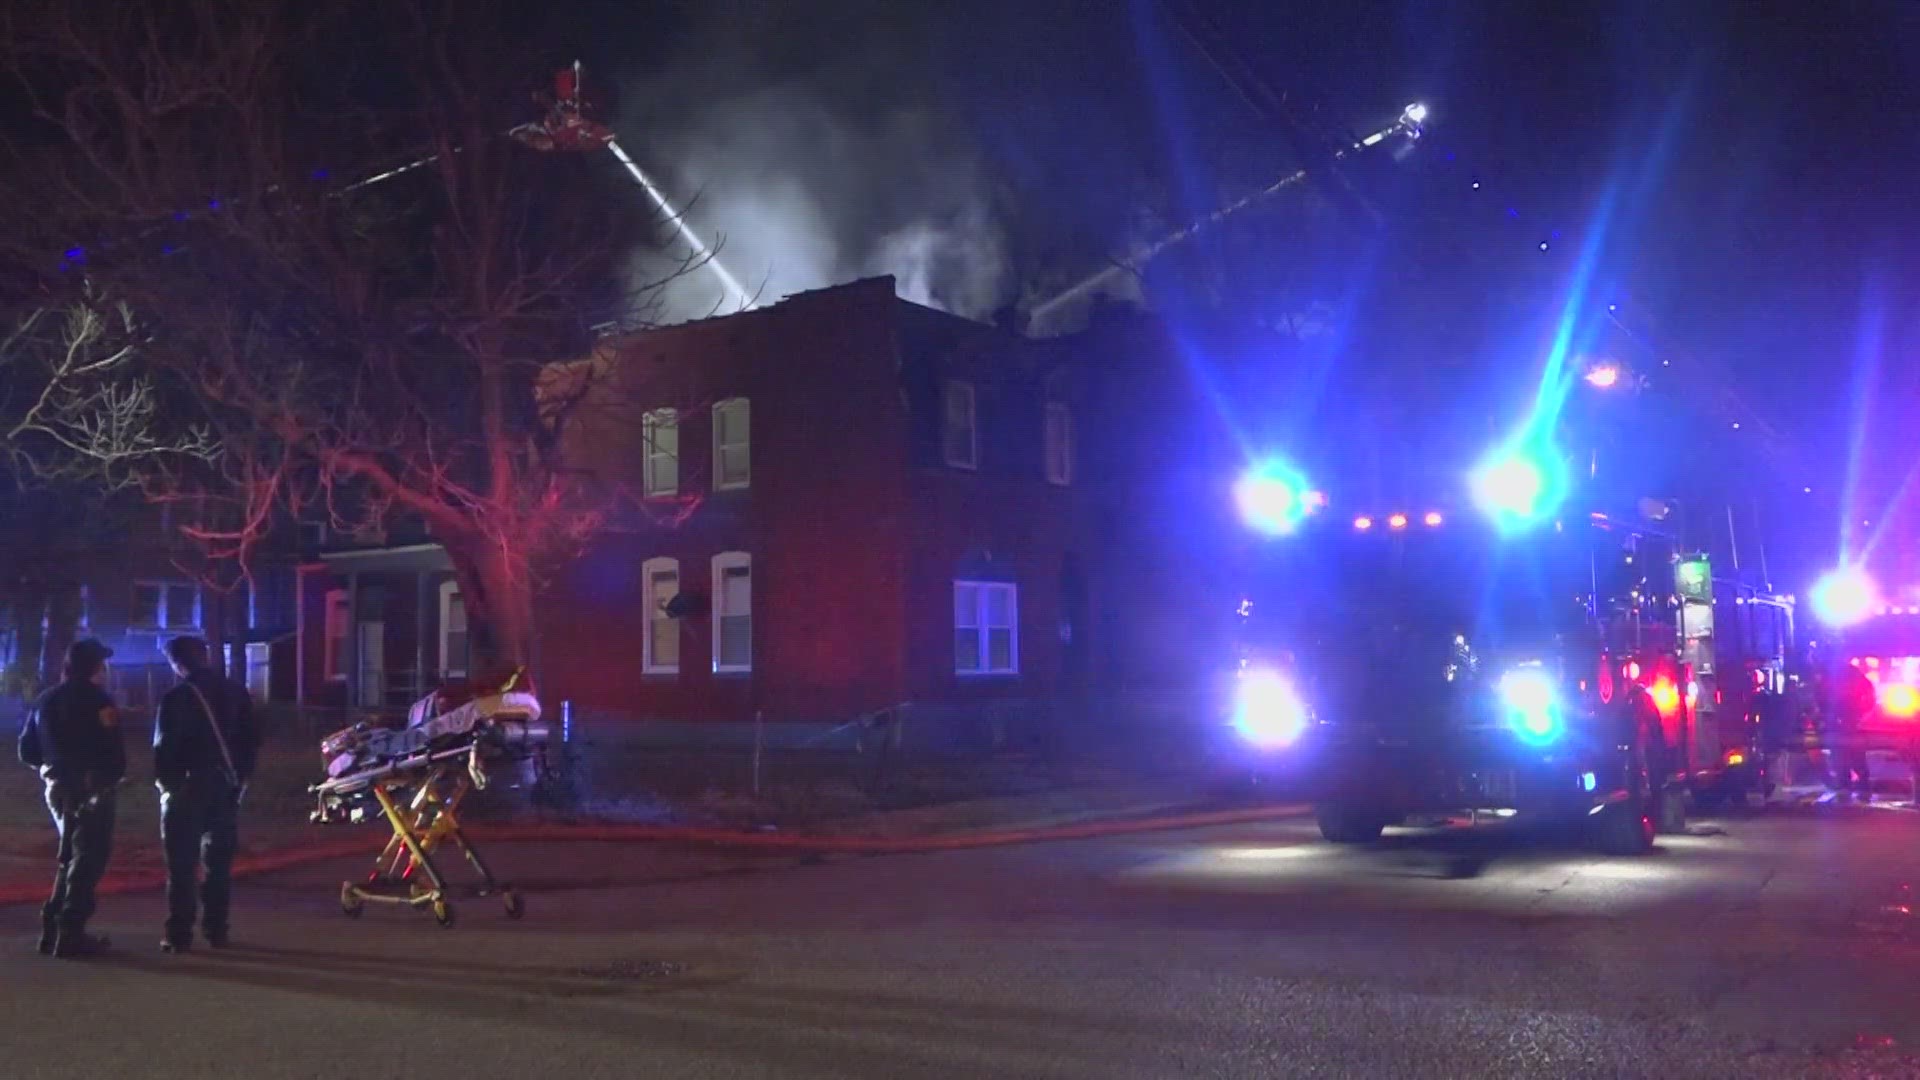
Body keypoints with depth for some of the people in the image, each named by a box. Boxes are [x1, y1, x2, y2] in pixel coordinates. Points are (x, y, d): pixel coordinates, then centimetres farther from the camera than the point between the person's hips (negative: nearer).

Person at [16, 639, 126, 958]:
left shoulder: (46, 700, 13)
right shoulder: (96, 700, -11)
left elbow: (27, 750, 14)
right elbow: (113, 748, -17)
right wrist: (115, 774, 1)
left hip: (58, 788, 8)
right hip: (91, 789, -8)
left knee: (72, 856, 19)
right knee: (88, 859, -2)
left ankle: (53, 929, 18)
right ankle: (70, 934, -4)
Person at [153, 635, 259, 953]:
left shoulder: (176, 698, -11)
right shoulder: (236, 692, 6)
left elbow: (165, 748, -13)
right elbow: (251, 739, 7)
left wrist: (165, 782, 0)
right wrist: (241, 777, 12)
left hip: (187, 788, -5)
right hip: (226, 787, 5)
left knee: (182, 865, 1)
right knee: (219, 862, 12)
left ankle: (180, 934, 0)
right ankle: (217, 930, 13)